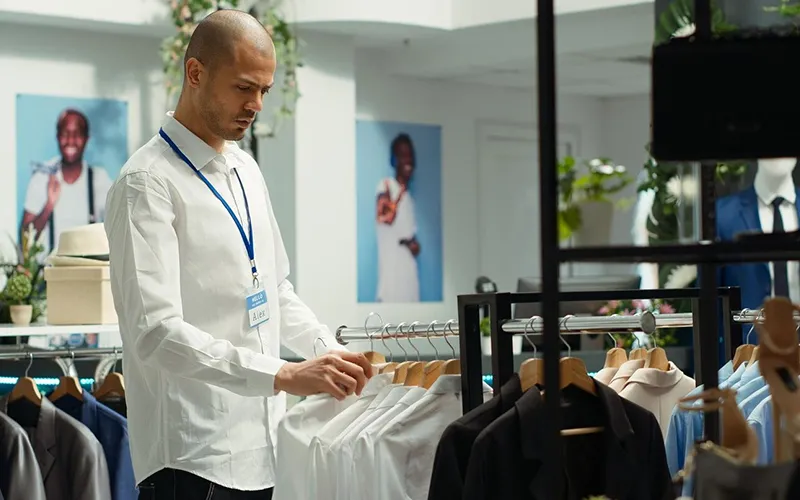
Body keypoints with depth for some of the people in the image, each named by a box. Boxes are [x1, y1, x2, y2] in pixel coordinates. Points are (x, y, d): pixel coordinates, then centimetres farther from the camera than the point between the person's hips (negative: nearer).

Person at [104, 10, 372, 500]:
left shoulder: (247, 171, 13)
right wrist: (284, 375, -30)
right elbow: (157, 331, -23)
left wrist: (333, 352, 4)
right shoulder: (149, 183, -13)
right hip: (193, 458, -7)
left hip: (262, 442, 8)